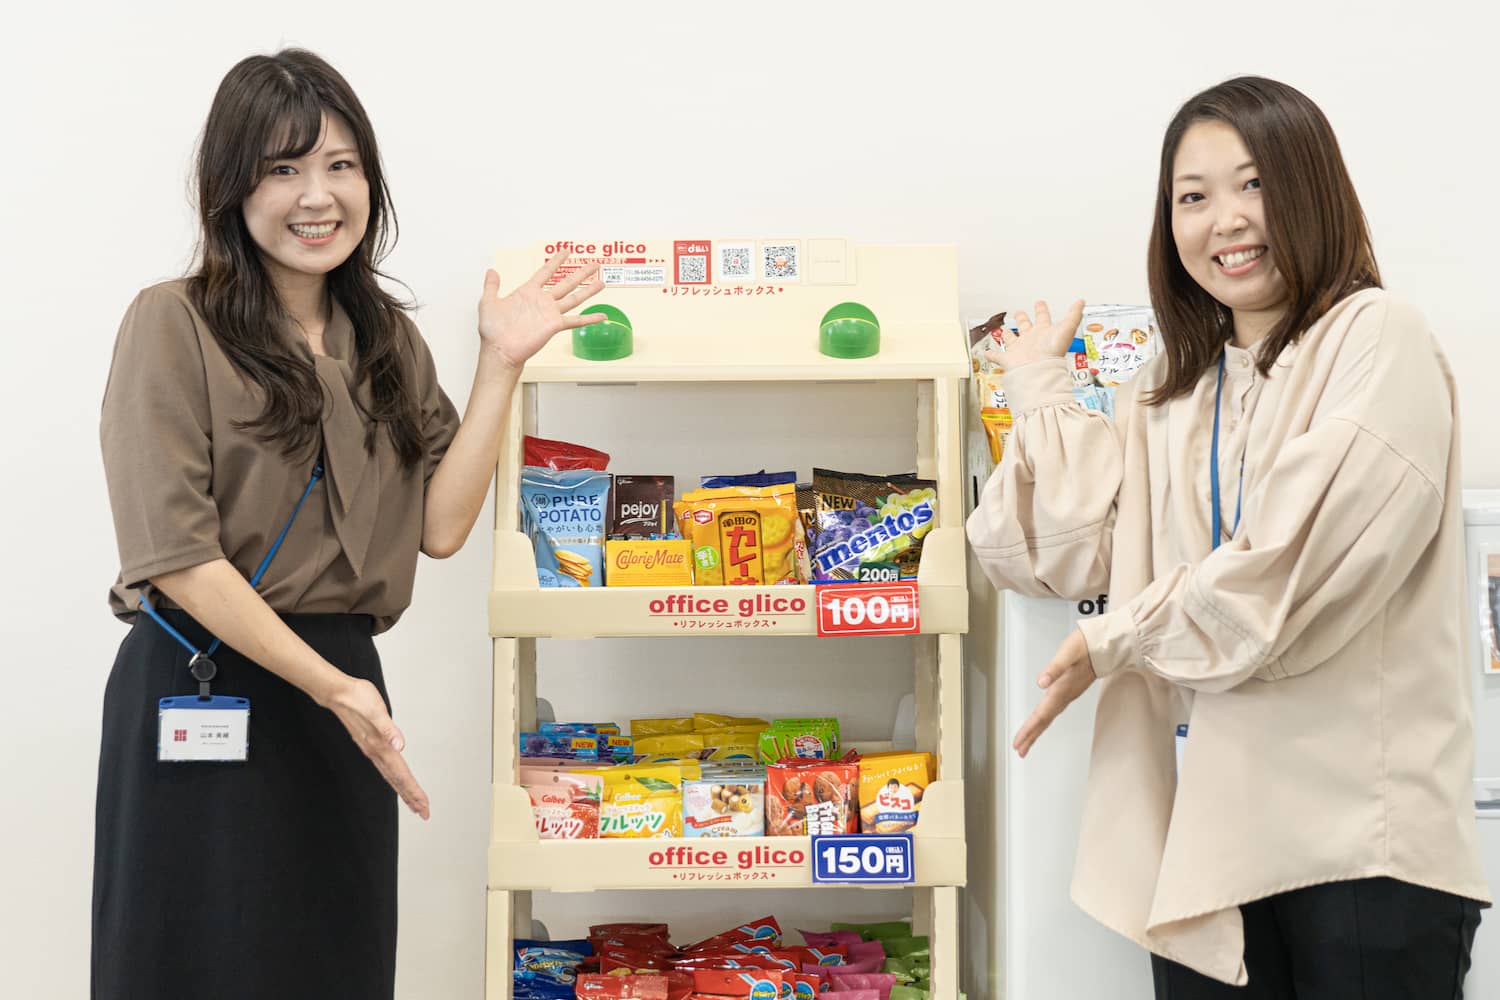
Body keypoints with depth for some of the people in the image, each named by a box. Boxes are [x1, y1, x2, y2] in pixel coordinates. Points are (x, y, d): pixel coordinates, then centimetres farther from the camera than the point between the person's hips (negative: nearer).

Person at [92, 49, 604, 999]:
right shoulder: (175, 325, -8)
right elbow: (175, 552, -15)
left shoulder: (389, 340, 11)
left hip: (341, 685, 6)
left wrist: (501, 363, -2)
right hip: (200, 694, -5)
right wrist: (331, 686, -17)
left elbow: (440, 525, 0)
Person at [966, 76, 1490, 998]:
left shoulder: (1378, 339, -2)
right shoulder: (1170, 392, 19)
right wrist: (1040, 388, 16)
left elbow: (1302, 558, -15)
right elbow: (1068, 549, 8)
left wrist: (1119, 641, -6)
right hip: (1206, 829, 5)